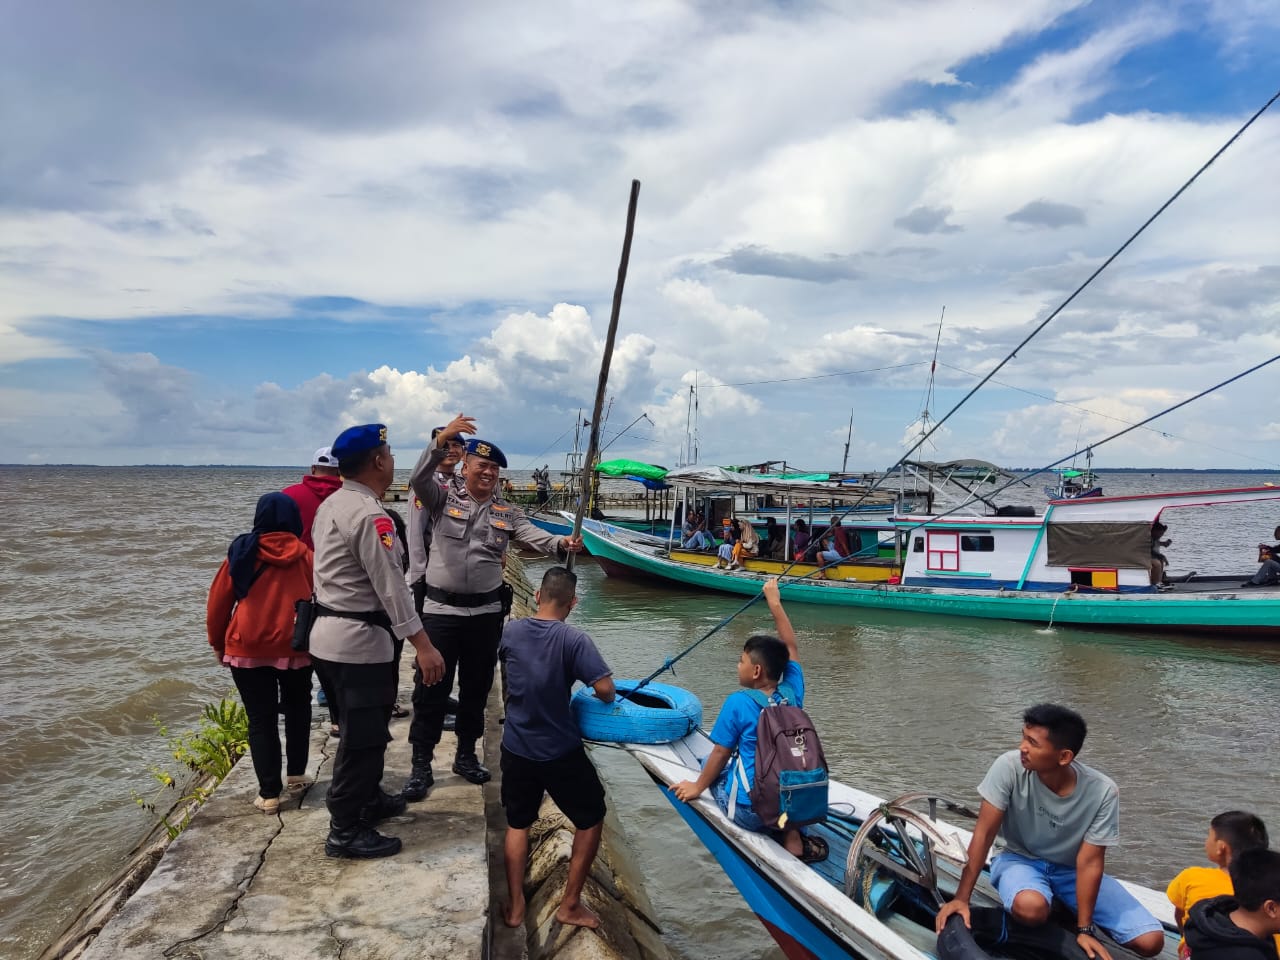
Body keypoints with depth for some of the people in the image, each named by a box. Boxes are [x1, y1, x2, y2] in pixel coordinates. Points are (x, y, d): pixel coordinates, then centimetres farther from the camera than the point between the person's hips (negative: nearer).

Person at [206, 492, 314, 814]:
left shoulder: (242, 553, -2)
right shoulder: (305, 556, -5)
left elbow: (218, 602, 3)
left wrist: (218, 643, 17)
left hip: (248, 649, 0)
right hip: (296, 647, 1)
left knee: (261, 719, 7)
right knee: (297, 706, 23)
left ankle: (269, 794, 8)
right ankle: (297, 773, 28)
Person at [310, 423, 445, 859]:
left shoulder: (331, 505, 10)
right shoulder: (370, 515, -21)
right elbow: (391, 586, -24)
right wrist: (423, 645, -23)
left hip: (332, 632, 10)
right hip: (358, 639, -10)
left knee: (365, 726, 23)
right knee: (363, 735, 0)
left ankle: (367, 798, 39)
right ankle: (345, 831, 11)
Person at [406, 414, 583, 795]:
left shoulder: (506, 513, 6)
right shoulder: (444, 499, -1)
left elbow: (534, 536, -8)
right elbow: (419, 479, -20)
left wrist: (562, 544, -30)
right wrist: (442, 440, -34)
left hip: (486, 612, 3)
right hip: (441, 609, -3)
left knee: (476, 687, 14)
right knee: (433, 687, 4)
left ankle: (466, 754, 30)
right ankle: (422, 761, 16)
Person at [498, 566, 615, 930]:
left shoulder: (511, 631, -3)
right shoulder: (573, 639, -18)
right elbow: (605, 688, -24)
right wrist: (605, 700, -3)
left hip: (516, 748, 4)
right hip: (560, 752, -4)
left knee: (518, 824, 23)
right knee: (591, 819, 16)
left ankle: (515, 907, 24)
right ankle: (570, 905, 21)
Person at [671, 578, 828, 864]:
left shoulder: (737, 703, -14)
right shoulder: (792, 692, -4)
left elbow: (720, 754, -5)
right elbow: (790, 647, 11)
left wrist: (698, 787, 11)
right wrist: (774, 603, 16)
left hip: (749, 813, -4)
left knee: (711, 765, 22)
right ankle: (791, 832, 10)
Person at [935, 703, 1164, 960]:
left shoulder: (1102, 792, -24)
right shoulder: (1009, 767, -27)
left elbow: (1089, 863, -17)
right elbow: (984, 833, -21)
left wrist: (1084, 929, -19)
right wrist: (961, 898, -22)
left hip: (1072, 870, 2)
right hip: (1021, 860, -2)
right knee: (1031, 908, -37)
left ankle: (1065, 912, 11)